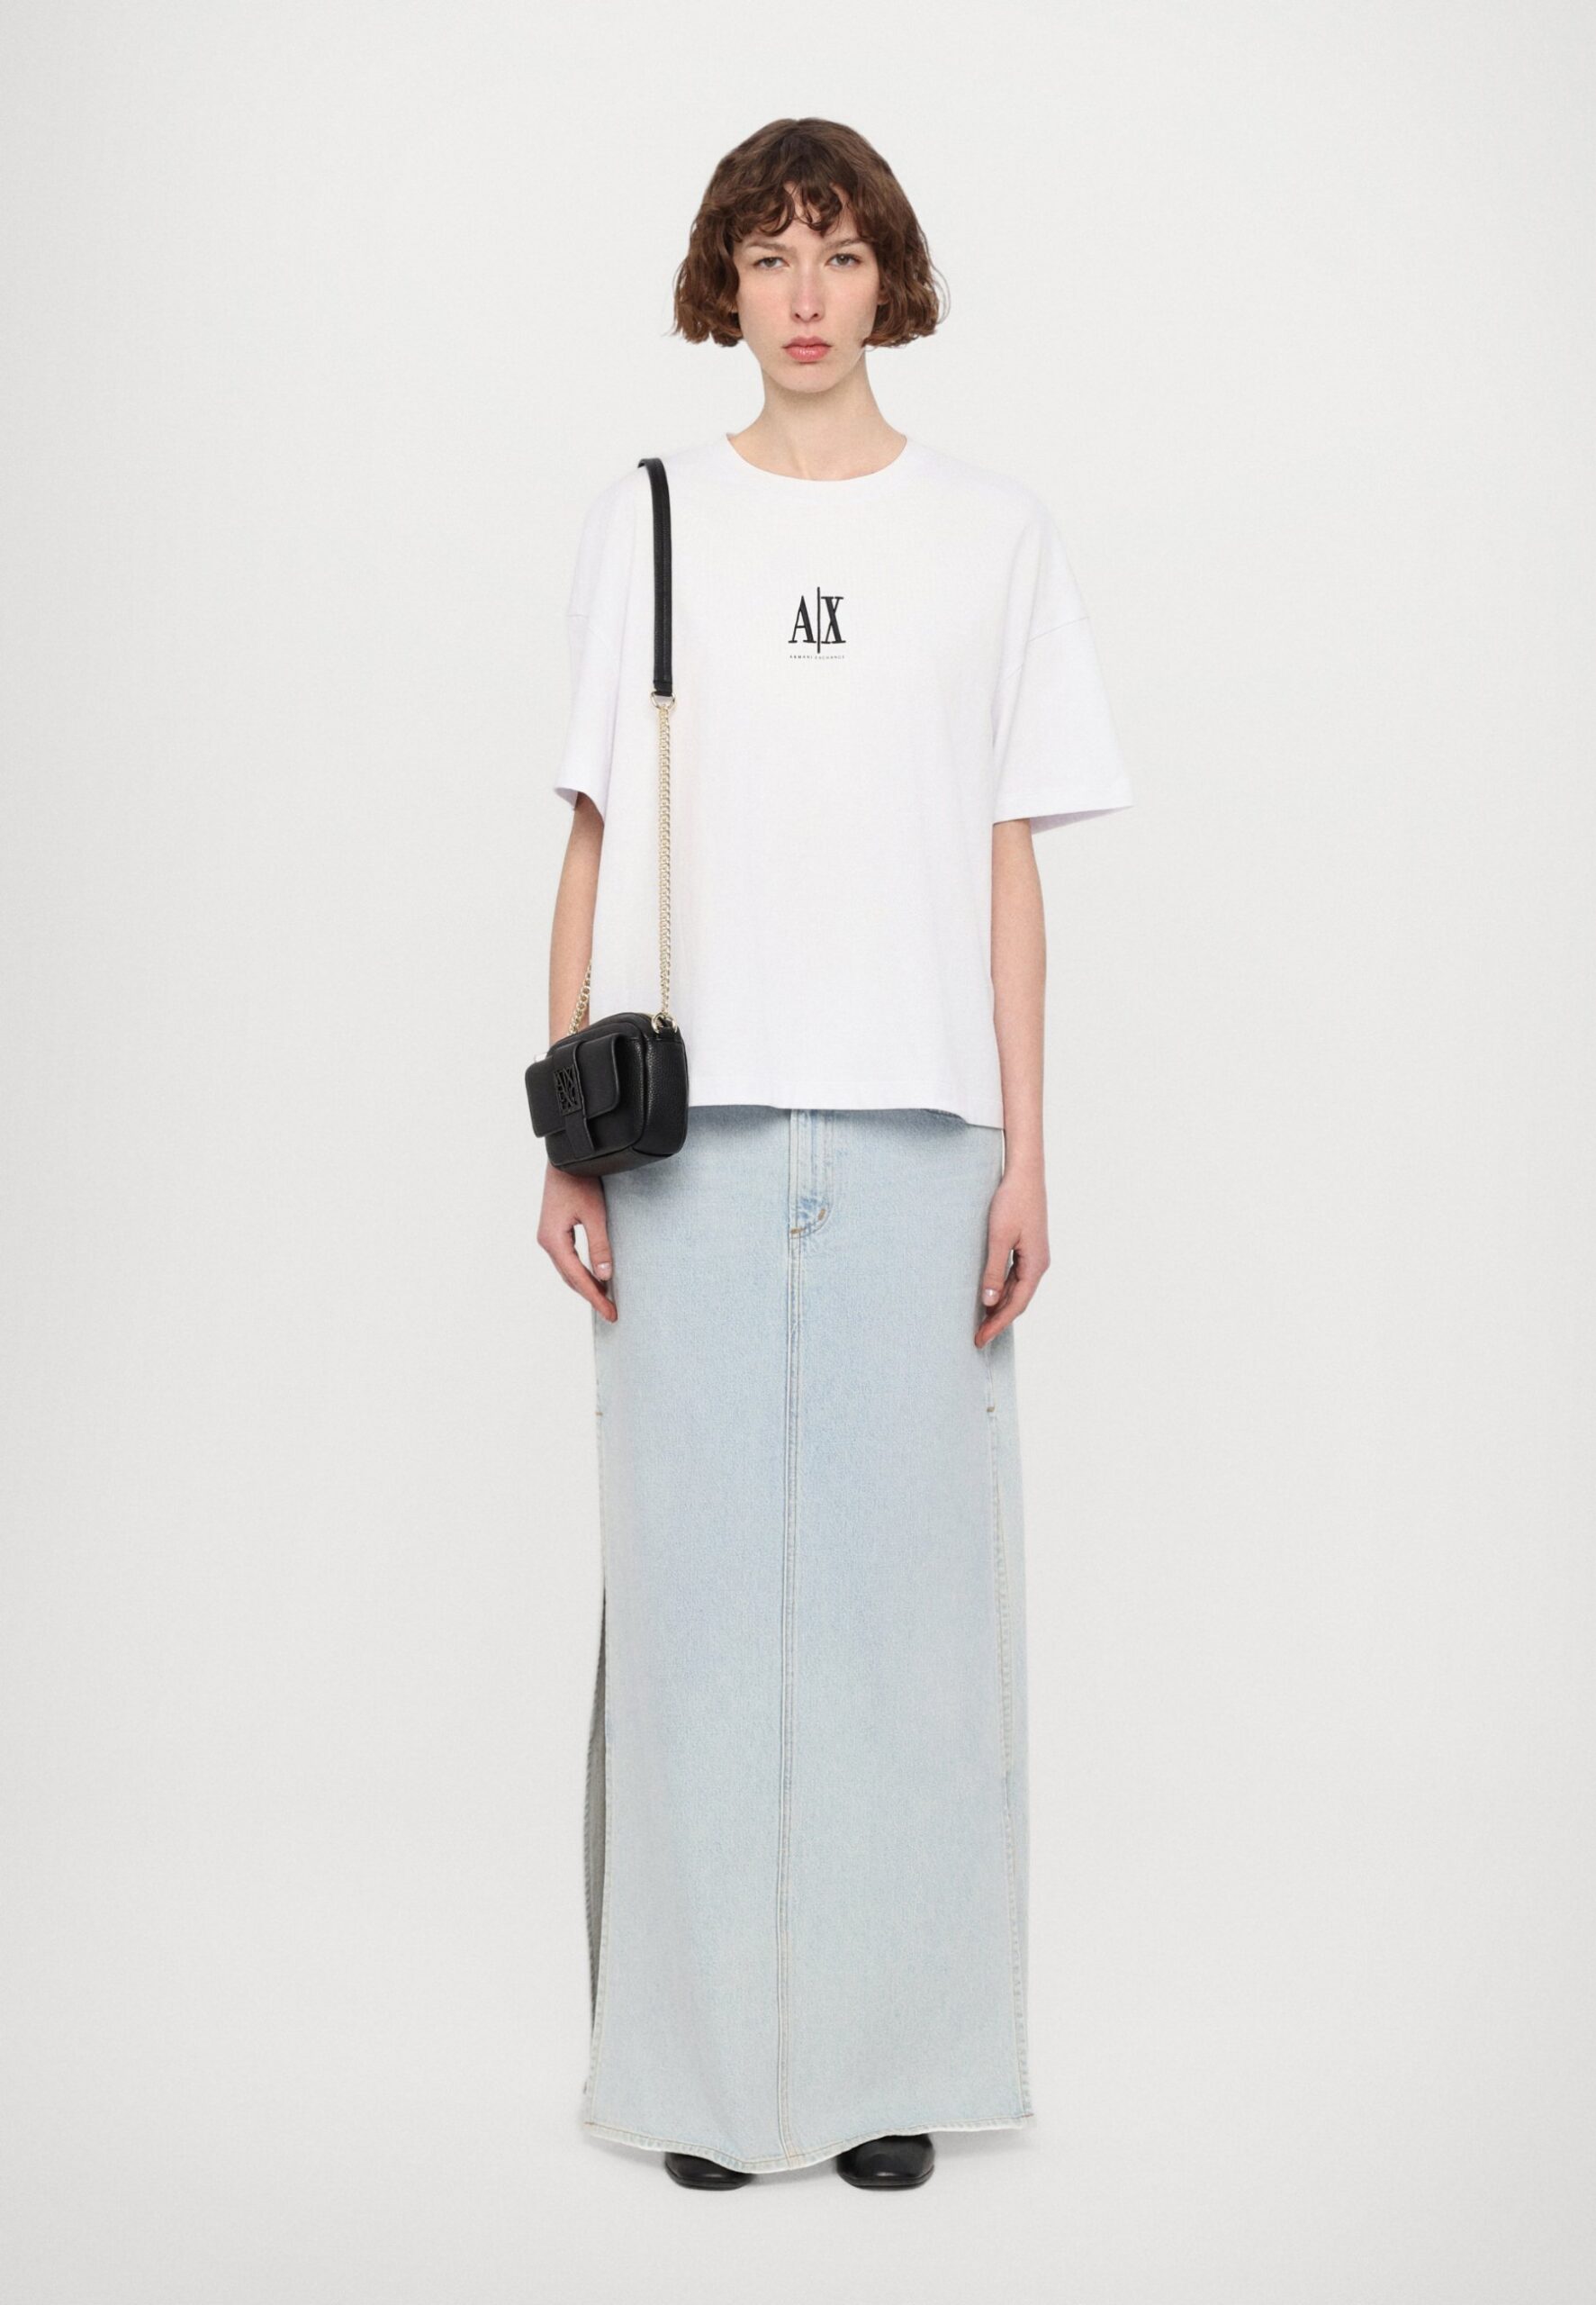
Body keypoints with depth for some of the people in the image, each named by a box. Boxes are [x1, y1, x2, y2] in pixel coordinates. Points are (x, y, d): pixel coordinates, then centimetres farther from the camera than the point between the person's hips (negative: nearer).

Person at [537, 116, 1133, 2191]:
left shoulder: (994, 535, 10)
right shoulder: (642, 524, 10)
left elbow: (1011, 867, 7)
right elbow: (594, 849, 9)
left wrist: (1026, 1152, 0)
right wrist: (570, 1135, 2)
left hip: (914, 1127, 0)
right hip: (690, 1133, 0)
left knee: (907, 1574, 1)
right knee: (697, 1577, 1)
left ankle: (893, 2051, 14)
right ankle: (706, 2055, 14)